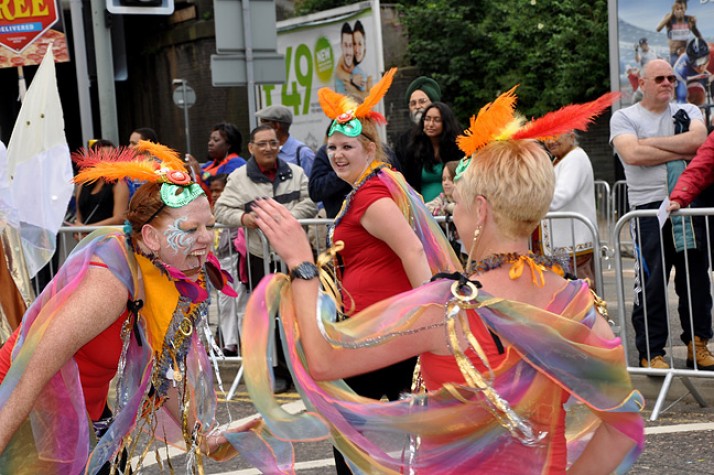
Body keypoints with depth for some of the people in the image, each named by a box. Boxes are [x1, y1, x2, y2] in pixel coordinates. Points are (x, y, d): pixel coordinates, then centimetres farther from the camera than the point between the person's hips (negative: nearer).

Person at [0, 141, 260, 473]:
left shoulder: (178, 277, -5)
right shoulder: (113, 278, -29)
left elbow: (163, 366, 7)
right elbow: (38, 364, -32)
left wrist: (202, 438, 4)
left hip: (89, 411, 8)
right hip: (31, 412, -7)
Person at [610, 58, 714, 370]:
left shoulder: (687, 112, 14)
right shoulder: (624, 117, 5)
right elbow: (632, 154, -14)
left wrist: (651, 143, -9)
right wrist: (682, 152, -7)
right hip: (650, 210, -3)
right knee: (651, 284, -4)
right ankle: (650, 353, 5)